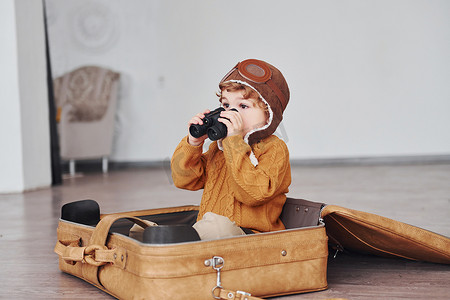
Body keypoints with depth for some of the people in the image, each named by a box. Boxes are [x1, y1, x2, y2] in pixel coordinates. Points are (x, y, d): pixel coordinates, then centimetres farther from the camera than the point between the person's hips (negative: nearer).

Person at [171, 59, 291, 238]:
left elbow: (254, 193, -22)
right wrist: (193, 143, -2)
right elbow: (184, 180, 14)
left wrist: (235, 142, -23)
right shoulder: (219, 145, 17)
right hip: (205, 228, 6)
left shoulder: (274, 149, -5)